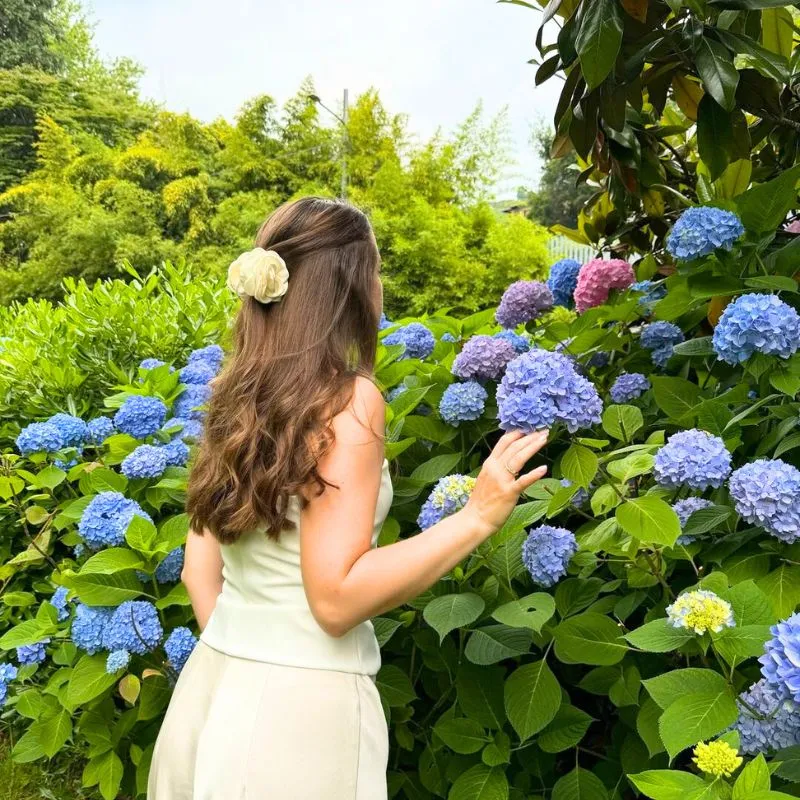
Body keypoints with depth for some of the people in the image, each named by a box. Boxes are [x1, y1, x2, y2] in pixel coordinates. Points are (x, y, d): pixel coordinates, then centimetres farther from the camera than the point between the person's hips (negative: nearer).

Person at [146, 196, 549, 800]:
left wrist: (238, 658, 19)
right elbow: (336, 598, -21)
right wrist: (477, 517, -19)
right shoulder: (346, 397, -18)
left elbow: (200, 570, 8)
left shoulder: (237, 395, 3)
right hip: (299, 706, -7)